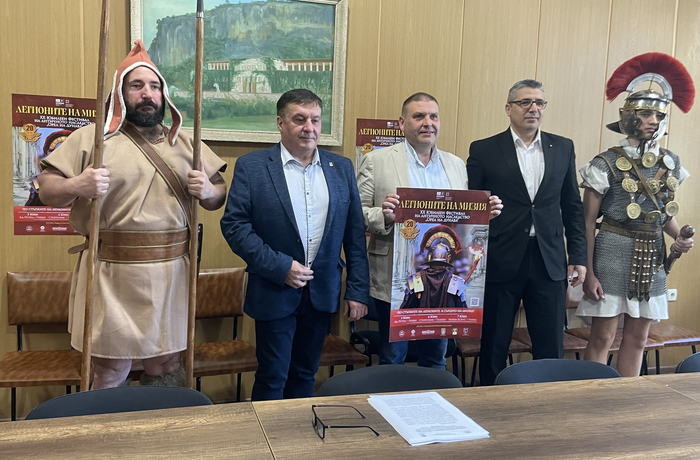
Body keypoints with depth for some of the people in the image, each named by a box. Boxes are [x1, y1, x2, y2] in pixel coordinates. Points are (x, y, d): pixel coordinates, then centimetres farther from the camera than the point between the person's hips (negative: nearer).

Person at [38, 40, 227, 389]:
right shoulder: (91, 137, 3)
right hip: (113, 273, -3)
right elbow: (46, 190, 2)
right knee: (110, 372, 2)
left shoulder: (185, 143, 14)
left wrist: (208, 191, -4)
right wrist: (75, 186, -19)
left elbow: (219, 196, 18)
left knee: (166, 367, 11)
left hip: (171, 273, 3)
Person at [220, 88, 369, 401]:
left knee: (305, 375, 16)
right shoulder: (251, 167, -5)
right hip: (275, 291, -3)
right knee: (272, 379, 7)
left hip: (322, 293, 3)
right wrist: (280, 267, -17)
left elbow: (355, 234, 4)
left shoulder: (341, 168, 5)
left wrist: (357, 292, 0)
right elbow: (234, 225, -10)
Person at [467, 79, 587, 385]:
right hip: (500, 261, -2)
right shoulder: (483, 150, 0)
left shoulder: (563, 148, 9)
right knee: (494, 347, 8)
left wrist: (578, 256, 6)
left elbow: (572, 207, 12)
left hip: (549, 260, 3)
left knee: (551, 349, 8)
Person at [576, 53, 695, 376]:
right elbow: (588, 222, -8)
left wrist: (679, 237, -1)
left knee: (637, 339, 12)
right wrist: (588, 273, -12)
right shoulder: (607, 164, -9)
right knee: (602, 338, -1)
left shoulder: (670, 163, 8)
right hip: (613, 253, -5)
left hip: (652, 258, 6)